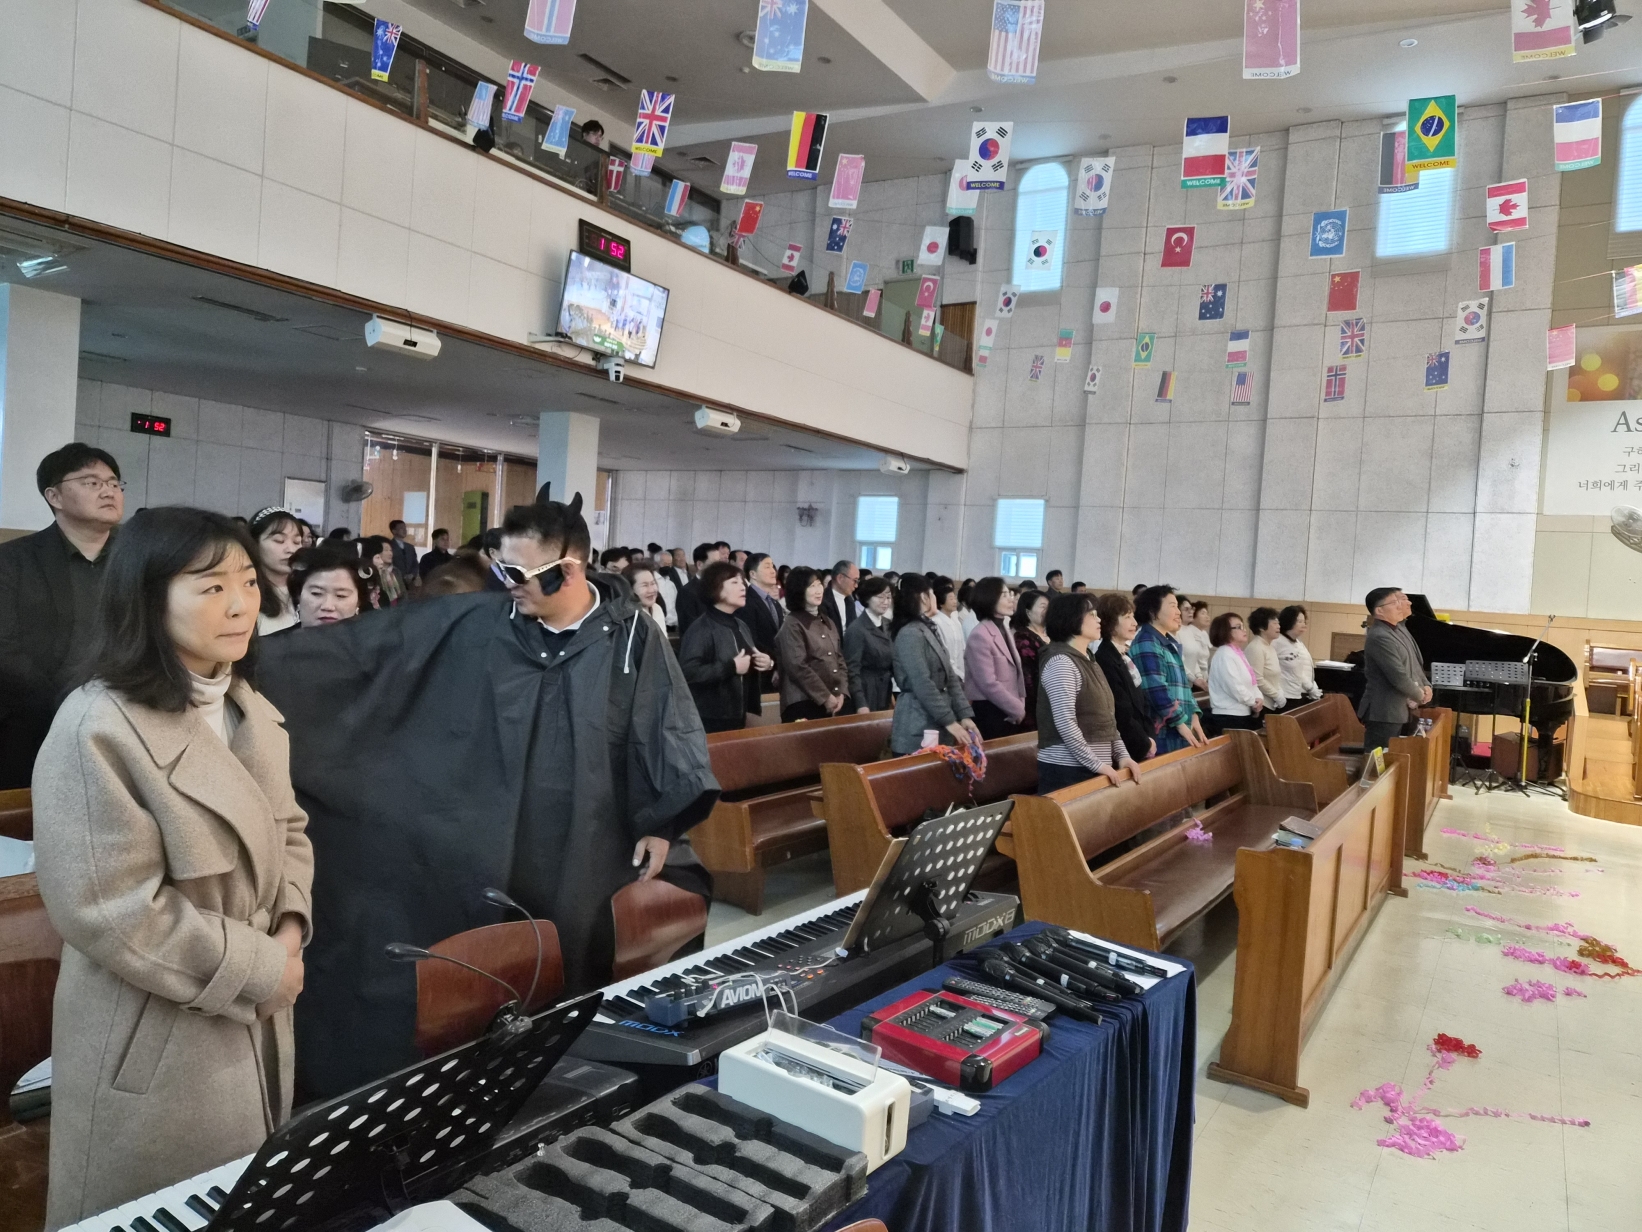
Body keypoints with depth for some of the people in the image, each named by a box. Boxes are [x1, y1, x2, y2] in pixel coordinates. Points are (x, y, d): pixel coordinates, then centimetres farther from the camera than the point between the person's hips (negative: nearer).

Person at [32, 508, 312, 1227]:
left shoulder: (253, 712, 5)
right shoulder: (99, 729, -22)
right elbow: (112, 912, -24)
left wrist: (289, 929, -6)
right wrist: (260, 969, -17)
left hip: (256, 1024, 7)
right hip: (156, 1045, -7)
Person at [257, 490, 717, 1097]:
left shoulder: (633, 637, -5)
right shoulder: (472, 624, -2)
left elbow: (670, 728, -2)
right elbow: (361, 646, -1)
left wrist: (661, 822, -6)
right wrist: (257, 659, -4)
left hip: (586, 860, -1)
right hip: (484, 859, 1)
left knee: (578, 1002, 13)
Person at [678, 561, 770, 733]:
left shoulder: (740, 625, 13)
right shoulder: (701, 629, -14)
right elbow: (688, 672, -28)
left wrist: (762, 663, 5)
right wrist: (731, 667, -23)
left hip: (737, 717, 8)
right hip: (710, 721, -8)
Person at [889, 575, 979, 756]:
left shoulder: (930, 630, 15)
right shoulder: (910, 634, -14)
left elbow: (950, 677, 11)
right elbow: (923, 685, -19)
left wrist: (964, 715, 2)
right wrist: (950, 721, -18)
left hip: (937, 726, 9)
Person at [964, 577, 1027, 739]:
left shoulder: (1004, 630, 14)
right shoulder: (980, 636, -14)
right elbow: (988, 684, -19)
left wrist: (1020, 703, 4)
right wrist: (1018, 708, -10)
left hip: (1008, 714, 8)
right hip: (989, 713, -8)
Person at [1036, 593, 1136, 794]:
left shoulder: (1088, 661, 15)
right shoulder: (1060, 662, -13)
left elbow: (1106, 718, 17)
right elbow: (1065, 723, -21)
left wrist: (1121, 754, 6)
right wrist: (1096, 764, -18)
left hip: (1095, 768, 9)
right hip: (1067, 769, -8)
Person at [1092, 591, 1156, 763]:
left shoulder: (1125, 657, 12)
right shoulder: (1105, 661, -18)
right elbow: (1120, 713, -19)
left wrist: (1149, 737, 2)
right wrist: (1144, 743, -8)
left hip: (1138, 746, 9)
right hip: (1126, 750, -9)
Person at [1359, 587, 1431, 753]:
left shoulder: (1400, 629, 11)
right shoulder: (1379, 637, -21)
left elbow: (1415, 663, 21)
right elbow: (1399, 677, -23)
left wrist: (1426, 686, 3)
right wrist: (1420, 696, -7)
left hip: (1403, 710, 10)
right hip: (1385, 713, -10)